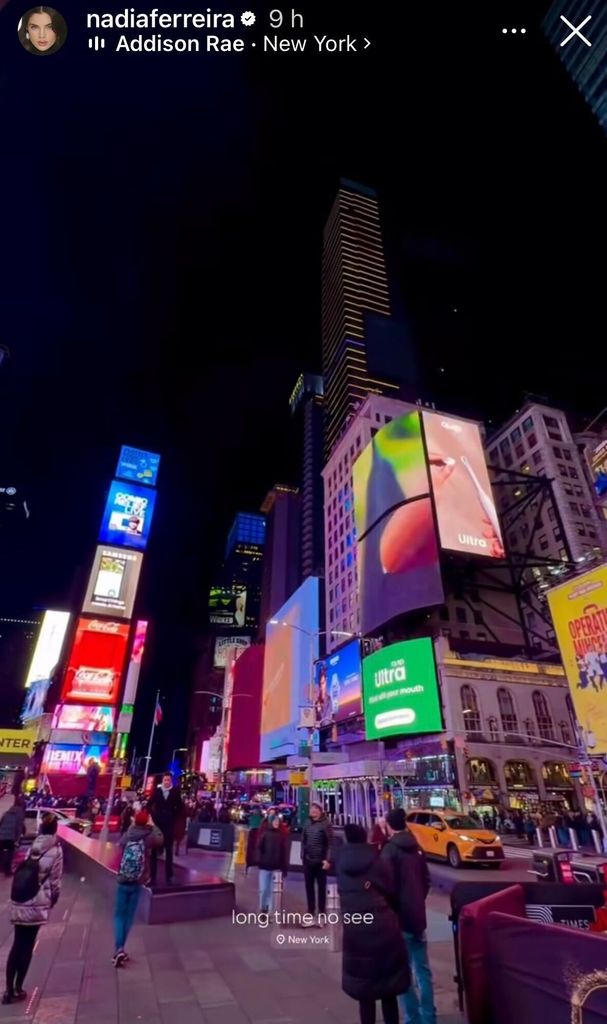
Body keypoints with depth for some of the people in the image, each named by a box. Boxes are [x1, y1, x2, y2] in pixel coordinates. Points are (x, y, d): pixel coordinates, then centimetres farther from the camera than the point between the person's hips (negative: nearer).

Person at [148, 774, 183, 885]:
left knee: (169, 850, 6)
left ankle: (169, 876, 14)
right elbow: (149, 804, 4)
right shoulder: (156, 791, -1)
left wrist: (173, 816, -5)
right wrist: (153, 815, -5)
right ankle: (153, 876, 15)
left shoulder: (175, 792, -4)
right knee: (154, 850, 6)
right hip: (157, 823, 1)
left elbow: (179, 807, 3)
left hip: (169, 824, -1)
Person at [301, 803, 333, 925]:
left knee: (321, 886, 9)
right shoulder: (307, 823, 2)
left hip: (321, 860, -4)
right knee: (309, 885, 11)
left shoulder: (325, 824, -12)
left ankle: (321, 911, 22)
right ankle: (310, 910, 24)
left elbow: (330, 843, -13)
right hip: (308, 860, 4)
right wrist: (303, 855, 5)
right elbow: (303, 840, 8)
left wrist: (328, 859, -17)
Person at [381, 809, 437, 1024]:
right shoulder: (415, 848, 5)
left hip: (400, 917, -7)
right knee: (423, 969, 17)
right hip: (417, 914, 7)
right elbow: (426, 880, 13)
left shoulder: (390, 850, -16)